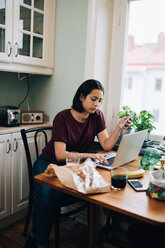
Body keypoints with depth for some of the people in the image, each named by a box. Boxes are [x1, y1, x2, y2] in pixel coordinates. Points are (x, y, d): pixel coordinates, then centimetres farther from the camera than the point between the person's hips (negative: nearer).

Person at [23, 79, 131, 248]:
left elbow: (106, 145, -6)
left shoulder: (97, 116, -3)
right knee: (46, 193, -33)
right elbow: (60, 155, -25)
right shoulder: (62, 118, -18)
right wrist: (87, 155, -36)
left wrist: (119, 127, -19)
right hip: (49, 164, -3)